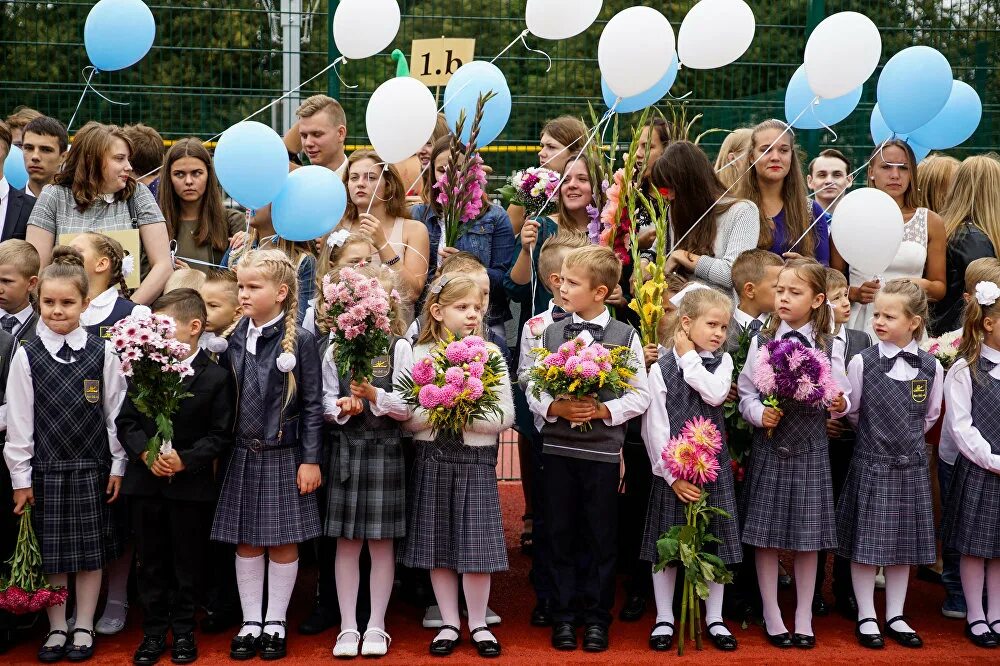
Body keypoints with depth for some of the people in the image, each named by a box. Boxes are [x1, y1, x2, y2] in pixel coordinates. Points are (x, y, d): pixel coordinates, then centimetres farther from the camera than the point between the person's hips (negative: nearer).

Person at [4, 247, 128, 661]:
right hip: (46, 468, 0)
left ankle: (83, 628, 19)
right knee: (51, 553, 7)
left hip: (92, 469, 0)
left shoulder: (102, 354, -2)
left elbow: (115, 413, 1)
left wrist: (117, 466, 1)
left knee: (91, 553, 7)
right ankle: (56, 629, 21)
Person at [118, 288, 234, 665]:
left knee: (188, 563, 7)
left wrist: (186, 460, -18)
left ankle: (183, 631, 21)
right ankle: (154, 632, 22)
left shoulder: (215, 377, -6)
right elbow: (127, 420, 3)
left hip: (192, 485, -3)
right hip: (146, 481, 3)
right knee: (151, 562, 10)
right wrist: (145, 452, -13)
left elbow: (220, 434, -7)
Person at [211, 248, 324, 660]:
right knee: (246, 542, 10)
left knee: (283, 542, 6)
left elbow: (312, 404, -7)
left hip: (284, 455, -4)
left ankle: (275, 623, 19)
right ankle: (251, 622, 21)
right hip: (244, 454, 4)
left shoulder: (300, 340, -9)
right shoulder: (234, 338, 3)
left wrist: (310, 460, -8)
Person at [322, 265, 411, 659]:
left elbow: (409, 407, -5)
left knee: (381, 543, 5)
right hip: (345, 450, 2)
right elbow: (325, 403, 5)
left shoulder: (399, 348, -2)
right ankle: (348, 627, 16)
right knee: (346, 544, 7)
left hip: (384, 451, -2)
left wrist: (376, 396, -20)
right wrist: (342, 407, -16)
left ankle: (376, 626, 16)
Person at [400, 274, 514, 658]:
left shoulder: (491, 355, 0)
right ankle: (449, 623, 20)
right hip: (433, 459, 1)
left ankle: (478, 624, 17)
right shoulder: (419, 356, 1)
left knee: (476, 545, 2)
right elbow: (408, 419, -2)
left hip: (476, 460, -1)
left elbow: (505, 416, -5)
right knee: (438, 545, 7)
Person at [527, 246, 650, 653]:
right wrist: (557, 408, -13)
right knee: (561, 535, 8)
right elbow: (532, 392, 4)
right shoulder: (551, 334, 4)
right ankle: (564, 615, 19)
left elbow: (639, 397, -2)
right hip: (557, 447, 2)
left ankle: (597, 617, 18)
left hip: (603, 450, -2)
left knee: (602, 538, 6)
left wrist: (602, 410, -14)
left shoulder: (625, 336, -2)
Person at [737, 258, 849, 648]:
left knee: (808, 534, 6)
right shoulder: (761, 342, 1)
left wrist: (840, 404, -19)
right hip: (769, 445, 0)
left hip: (810, 448, 0)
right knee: (766, 534, 3)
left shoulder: (830, 347, 2)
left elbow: (841, 396, 3)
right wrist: (759, 413, -16)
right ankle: (772, 616, 16)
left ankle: (804, 617, 19)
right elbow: (746, 394, 3)